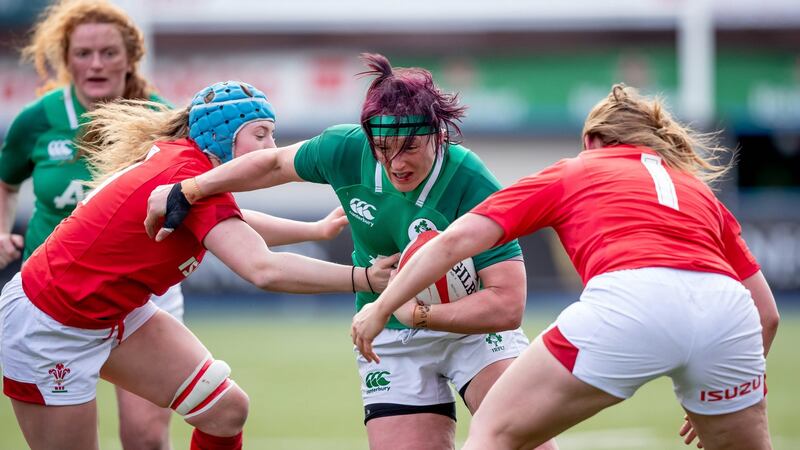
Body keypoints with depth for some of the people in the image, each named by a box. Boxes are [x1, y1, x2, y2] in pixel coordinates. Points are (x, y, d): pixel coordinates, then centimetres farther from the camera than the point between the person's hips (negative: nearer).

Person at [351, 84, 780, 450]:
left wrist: (381, 308, 28)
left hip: (628, 300, -4)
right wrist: (713, 394, 43)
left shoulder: (570, 173, 28)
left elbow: (456, 240, 19)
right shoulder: (700, 190, 36)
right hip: (726, 307, 4)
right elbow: (766, 312, 32)